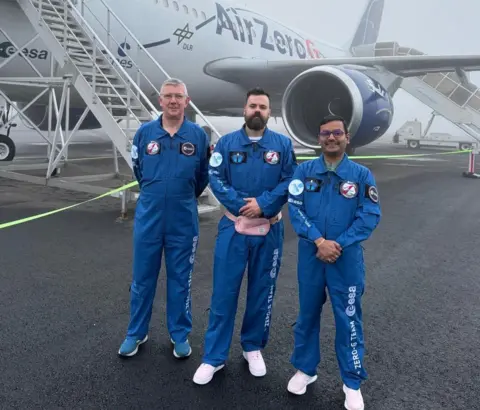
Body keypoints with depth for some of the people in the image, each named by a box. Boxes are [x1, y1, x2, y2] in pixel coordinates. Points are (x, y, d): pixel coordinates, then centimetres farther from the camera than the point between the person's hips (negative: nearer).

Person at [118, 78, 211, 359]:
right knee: (142, 278, 11)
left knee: (180, 280, 11)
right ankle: (137, 333, 29)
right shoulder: (145, 132, -2)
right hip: (148, 218, 1)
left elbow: (203, 176, 7)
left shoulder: (198, 135, -4)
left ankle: (180, 335, 27)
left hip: (184, 221, -1)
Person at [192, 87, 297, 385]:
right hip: (233, 228, 0)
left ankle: (253, 348, 32)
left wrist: (263, 204, -18)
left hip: (269, 230, 1)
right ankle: (214, 357, 15)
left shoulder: (283, 144, 2)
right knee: (224, 292, 3)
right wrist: (242, 204, -19)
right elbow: (216, 178, -6)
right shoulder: (227, 143, 2)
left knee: (262, 292, 12)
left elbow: (290, 181, -5)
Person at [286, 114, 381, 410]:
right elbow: (295, 209, -6)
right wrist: (319, 241, -18)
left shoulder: (362, 175, -2)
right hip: (310, 254, 1)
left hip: (347, 257, -1)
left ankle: (353, 382, 24)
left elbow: (370, 217, -7)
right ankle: (305, 369, 34)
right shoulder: (305, 171, 1)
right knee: (308, 313, 14)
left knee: (349, 318, 7)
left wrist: (339, 245, -15)